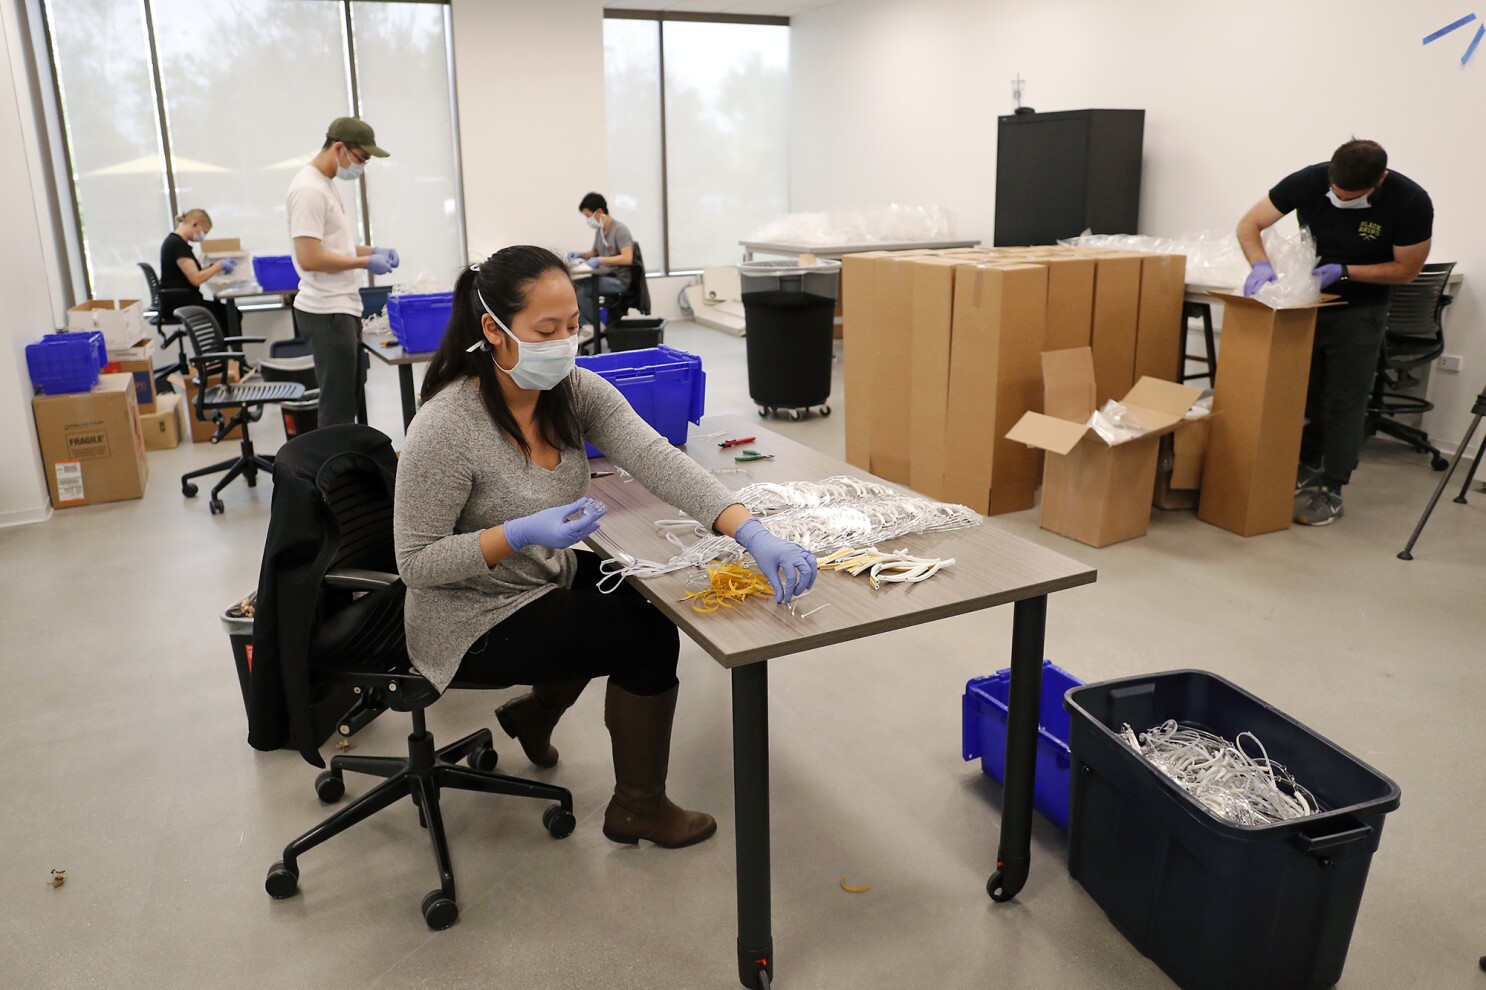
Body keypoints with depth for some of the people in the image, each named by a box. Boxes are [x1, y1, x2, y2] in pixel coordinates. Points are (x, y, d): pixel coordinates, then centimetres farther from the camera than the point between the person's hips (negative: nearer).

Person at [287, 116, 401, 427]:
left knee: (348, 398, 15)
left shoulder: (325, 184, 16)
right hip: (327, 312, -10)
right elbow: (309, 258, -22)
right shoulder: (309, 190, -16)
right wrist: (365, 262, -14)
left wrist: (372, 250, 10)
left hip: (343, 307, 10)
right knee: (338, 406, -6)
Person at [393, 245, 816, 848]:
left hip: (545, 583, 7)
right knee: (651, 639, -9)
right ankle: (639, 808, 16)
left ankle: (534, 711, 36)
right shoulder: (445, 428, -28)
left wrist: (753, 535, -38)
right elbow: (415, 562, -22)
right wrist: (523, 534, -35)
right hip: (474, 623, -7)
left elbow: (657, 461, -24)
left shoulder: (576, 391, -10)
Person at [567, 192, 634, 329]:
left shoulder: (619, 230, -16)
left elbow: (627, 258, -27)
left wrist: (600, 260, -31)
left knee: (581, 290, -24)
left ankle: (596, 327, -5)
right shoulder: (599, 230, 8)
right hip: (605, 276, 8)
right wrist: (580, 254, 2)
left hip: (619, 279, -8)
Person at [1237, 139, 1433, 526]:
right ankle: (1306, 469, 24)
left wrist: (1343, 271, -24)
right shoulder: (1310, 181, -18)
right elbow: (1249, 224, -12)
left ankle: (1330, 491, 6)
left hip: (1358, 311, -2)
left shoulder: (1411, 203, -21)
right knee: (1301, 392, 7)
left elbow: (1406, 268, -11)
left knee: (1345, 402, -2)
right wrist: (1261, 265, -32)